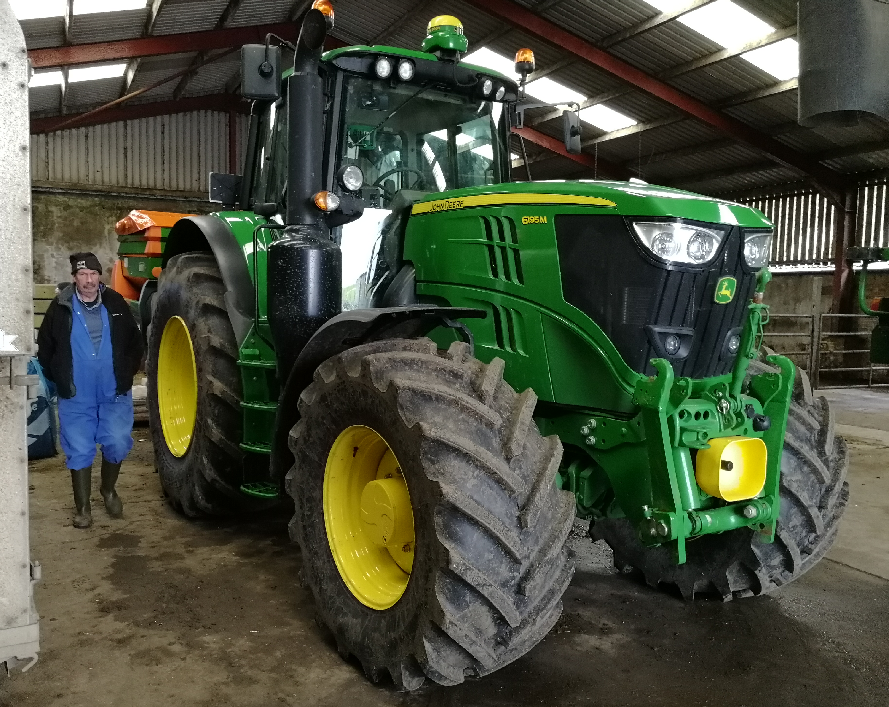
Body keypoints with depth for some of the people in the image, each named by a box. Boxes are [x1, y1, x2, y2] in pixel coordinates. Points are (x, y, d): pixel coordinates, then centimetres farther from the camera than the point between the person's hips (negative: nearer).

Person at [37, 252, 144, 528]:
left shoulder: (115, 303, 1)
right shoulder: (60, 307, -1)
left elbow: (135, 342, 10)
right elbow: (45, 347, 8)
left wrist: (126, 374, 5)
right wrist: (60, 379, 6)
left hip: (114, 394, 1)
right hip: (76, 397, 0)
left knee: (117, 443, -3)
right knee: (79, 450, 4)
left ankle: (108, 488, 25)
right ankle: (82, 507, 18)